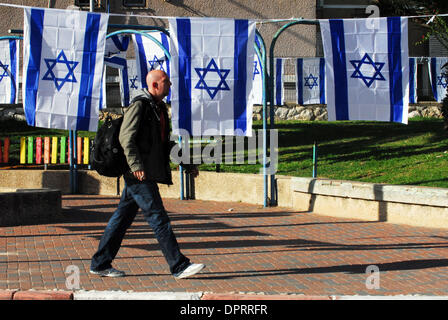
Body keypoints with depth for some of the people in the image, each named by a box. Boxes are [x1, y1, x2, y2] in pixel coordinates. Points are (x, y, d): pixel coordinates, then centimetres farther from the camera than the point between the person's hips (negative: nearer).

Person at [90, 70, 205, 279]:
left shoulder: (159, 108, 19)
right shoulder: (139, 105, -10)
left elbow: (165, 142, 27)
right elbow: (126, 137, -18)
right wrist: (136, 165, -28)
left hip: (150, 173, 10)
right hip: (139, 175, -10)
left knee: (123, 216, 11)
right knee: (158, 217, -8)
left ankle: (100, 264, 16)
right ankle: (179, 266, -6)